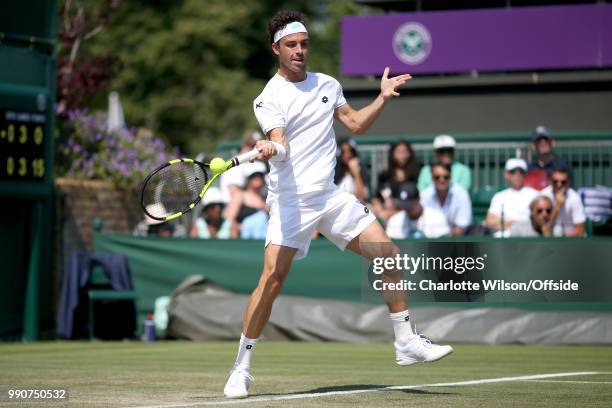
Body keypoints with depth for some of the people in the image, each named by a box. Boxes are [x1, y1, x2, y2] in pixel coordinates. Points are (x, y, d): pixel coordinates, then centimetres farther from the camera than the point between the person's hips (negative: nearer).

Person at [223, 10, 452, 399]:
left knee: (388, 255, 1)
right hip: (291, 201, -6)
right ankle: (241, 369, -8)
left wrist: (383, 97, 11)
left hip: (332, 196, 6)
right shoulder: (269, 99, -7)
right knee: (273, 276, -17)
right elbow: (282, 147, -22)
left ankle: (407, 344, 14)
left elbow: (356, 124, 24)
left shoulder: (328, 85, 12)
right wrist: (270, 148, -44)